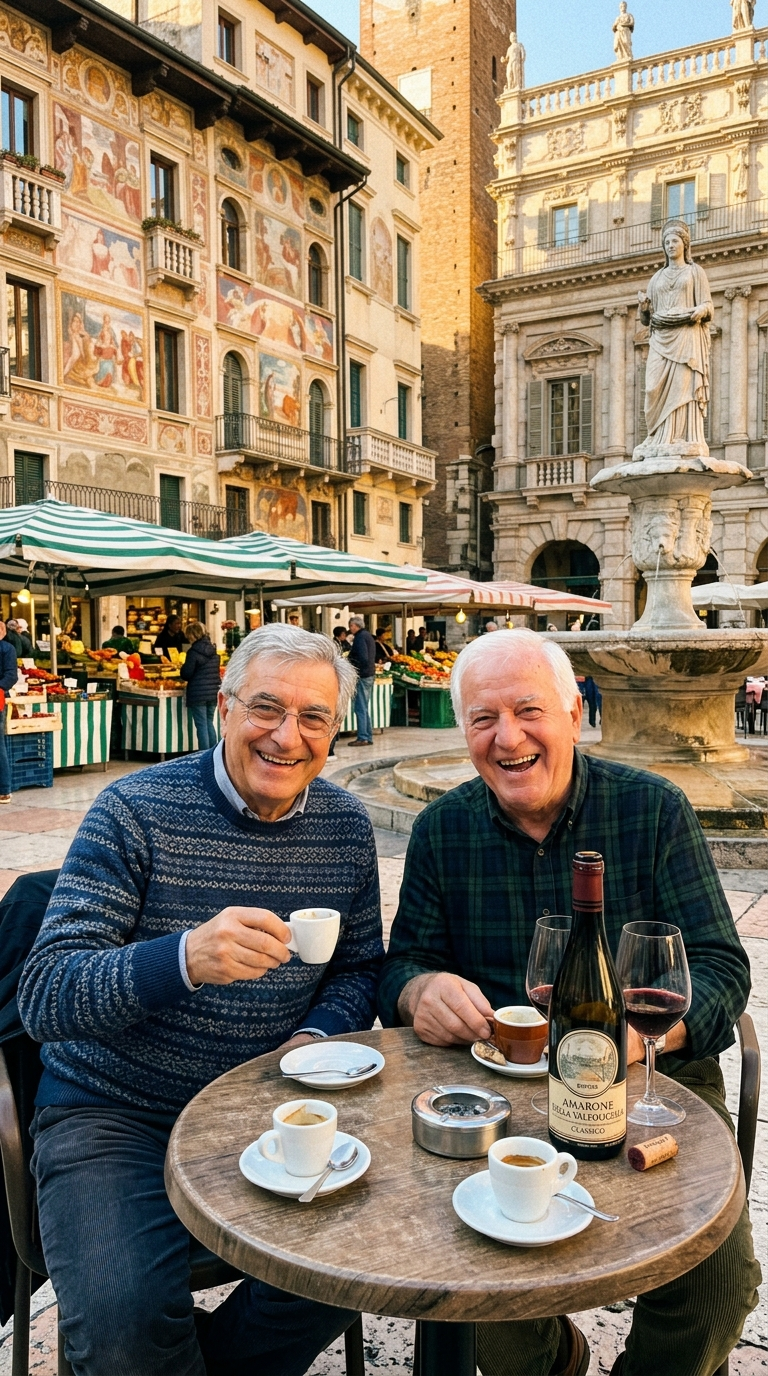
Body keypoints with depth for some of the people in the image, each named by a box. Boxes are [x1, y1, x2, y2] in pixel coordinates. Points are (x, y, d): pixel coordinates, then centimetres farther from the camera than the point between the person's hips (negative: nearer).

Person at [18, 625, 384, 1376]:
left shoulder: (345, 825, -1)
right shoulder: (137, 810, -14)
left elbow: (359, 966, 11)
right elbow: (43, 997, -18)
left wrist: (318, 1034, -11)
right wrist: (185, 958, -37)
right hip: (114, 1114, -3)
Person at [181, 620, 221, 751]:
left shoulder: (193, 651, -14)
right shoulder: (213, 649, 7)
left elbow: (186, 674, -13)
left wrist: (183, 668, 6)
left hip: (198, 693, -6)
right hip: (213, 692, 6)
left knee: (202, 725, 0)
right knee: (209, 723, 17)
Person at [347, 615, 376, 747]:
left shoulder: (360, 637, -12)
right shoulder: (368, 636, 18)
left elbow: (363, 658, -21)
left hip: (362, 676, -10)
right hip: (370, 674, 10)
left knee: (360, 708, -7)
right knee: (364, 708, 14)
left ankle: (362, 737, -6)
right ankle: (368, 737, 16)